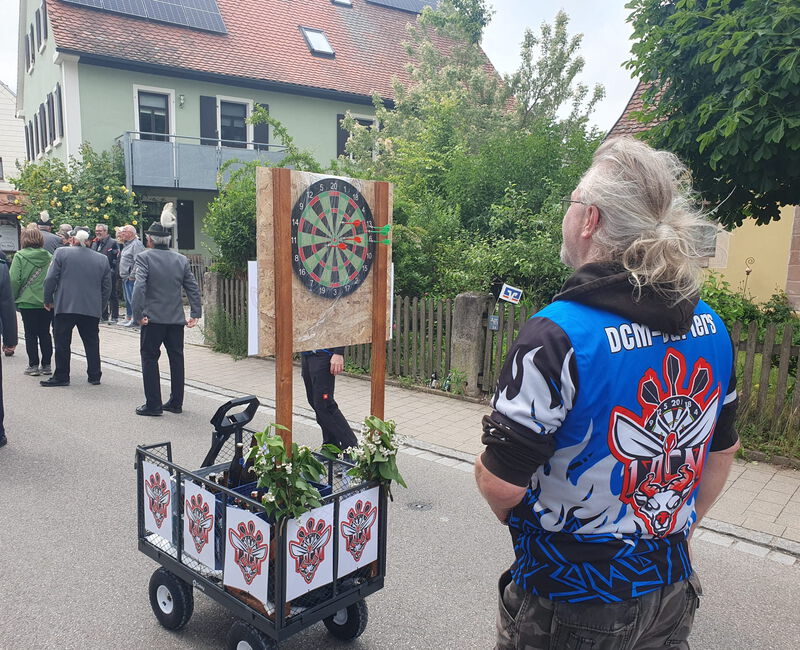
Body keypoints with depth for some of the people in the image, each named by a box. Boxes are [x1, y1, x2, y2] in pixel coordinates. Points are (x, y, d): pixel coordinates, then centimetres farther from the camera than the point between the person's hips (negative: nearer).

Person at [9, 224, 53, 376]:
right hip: (47, 302, 3)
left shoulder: (20, 256, -7)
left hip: (28, 301, -3)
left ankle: (33, 365, 9)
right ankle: (46, 365, 14)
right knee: (45, 333, 11)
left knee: (30, 334, 7)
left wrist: (13, 298, 2)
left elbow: (14, 280, -11)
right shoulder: (49, 257, 2)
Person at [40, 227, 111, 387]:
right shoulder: (102, 259, 6)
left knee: (62, 343, 7)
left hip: (65, 307, -2)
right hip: (92, 309, 3)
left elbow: (50, 279, -4)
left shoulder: (61, 253, -2)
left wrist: (48, 300, 8)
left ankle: (61, 377, 11)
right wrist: (100, 307, 16)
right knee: (92, 343, 11)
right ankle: (94, 376, 15)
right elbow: (107, 287, 8)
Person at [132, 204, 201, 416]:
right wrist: (195, 313, 7)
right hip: (177, 319, 4)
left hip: (153, 318, -4)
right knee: (176, 359, 12)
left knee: (150, 359, 6)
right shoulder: (181, 259, 6)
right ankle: (176, 402, 18)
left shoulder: (144, 257, -7)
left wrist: (138, 314, -14)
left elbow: (139, 287, -18)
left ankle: (153, 404, 8)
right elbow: (193, 288, 5)